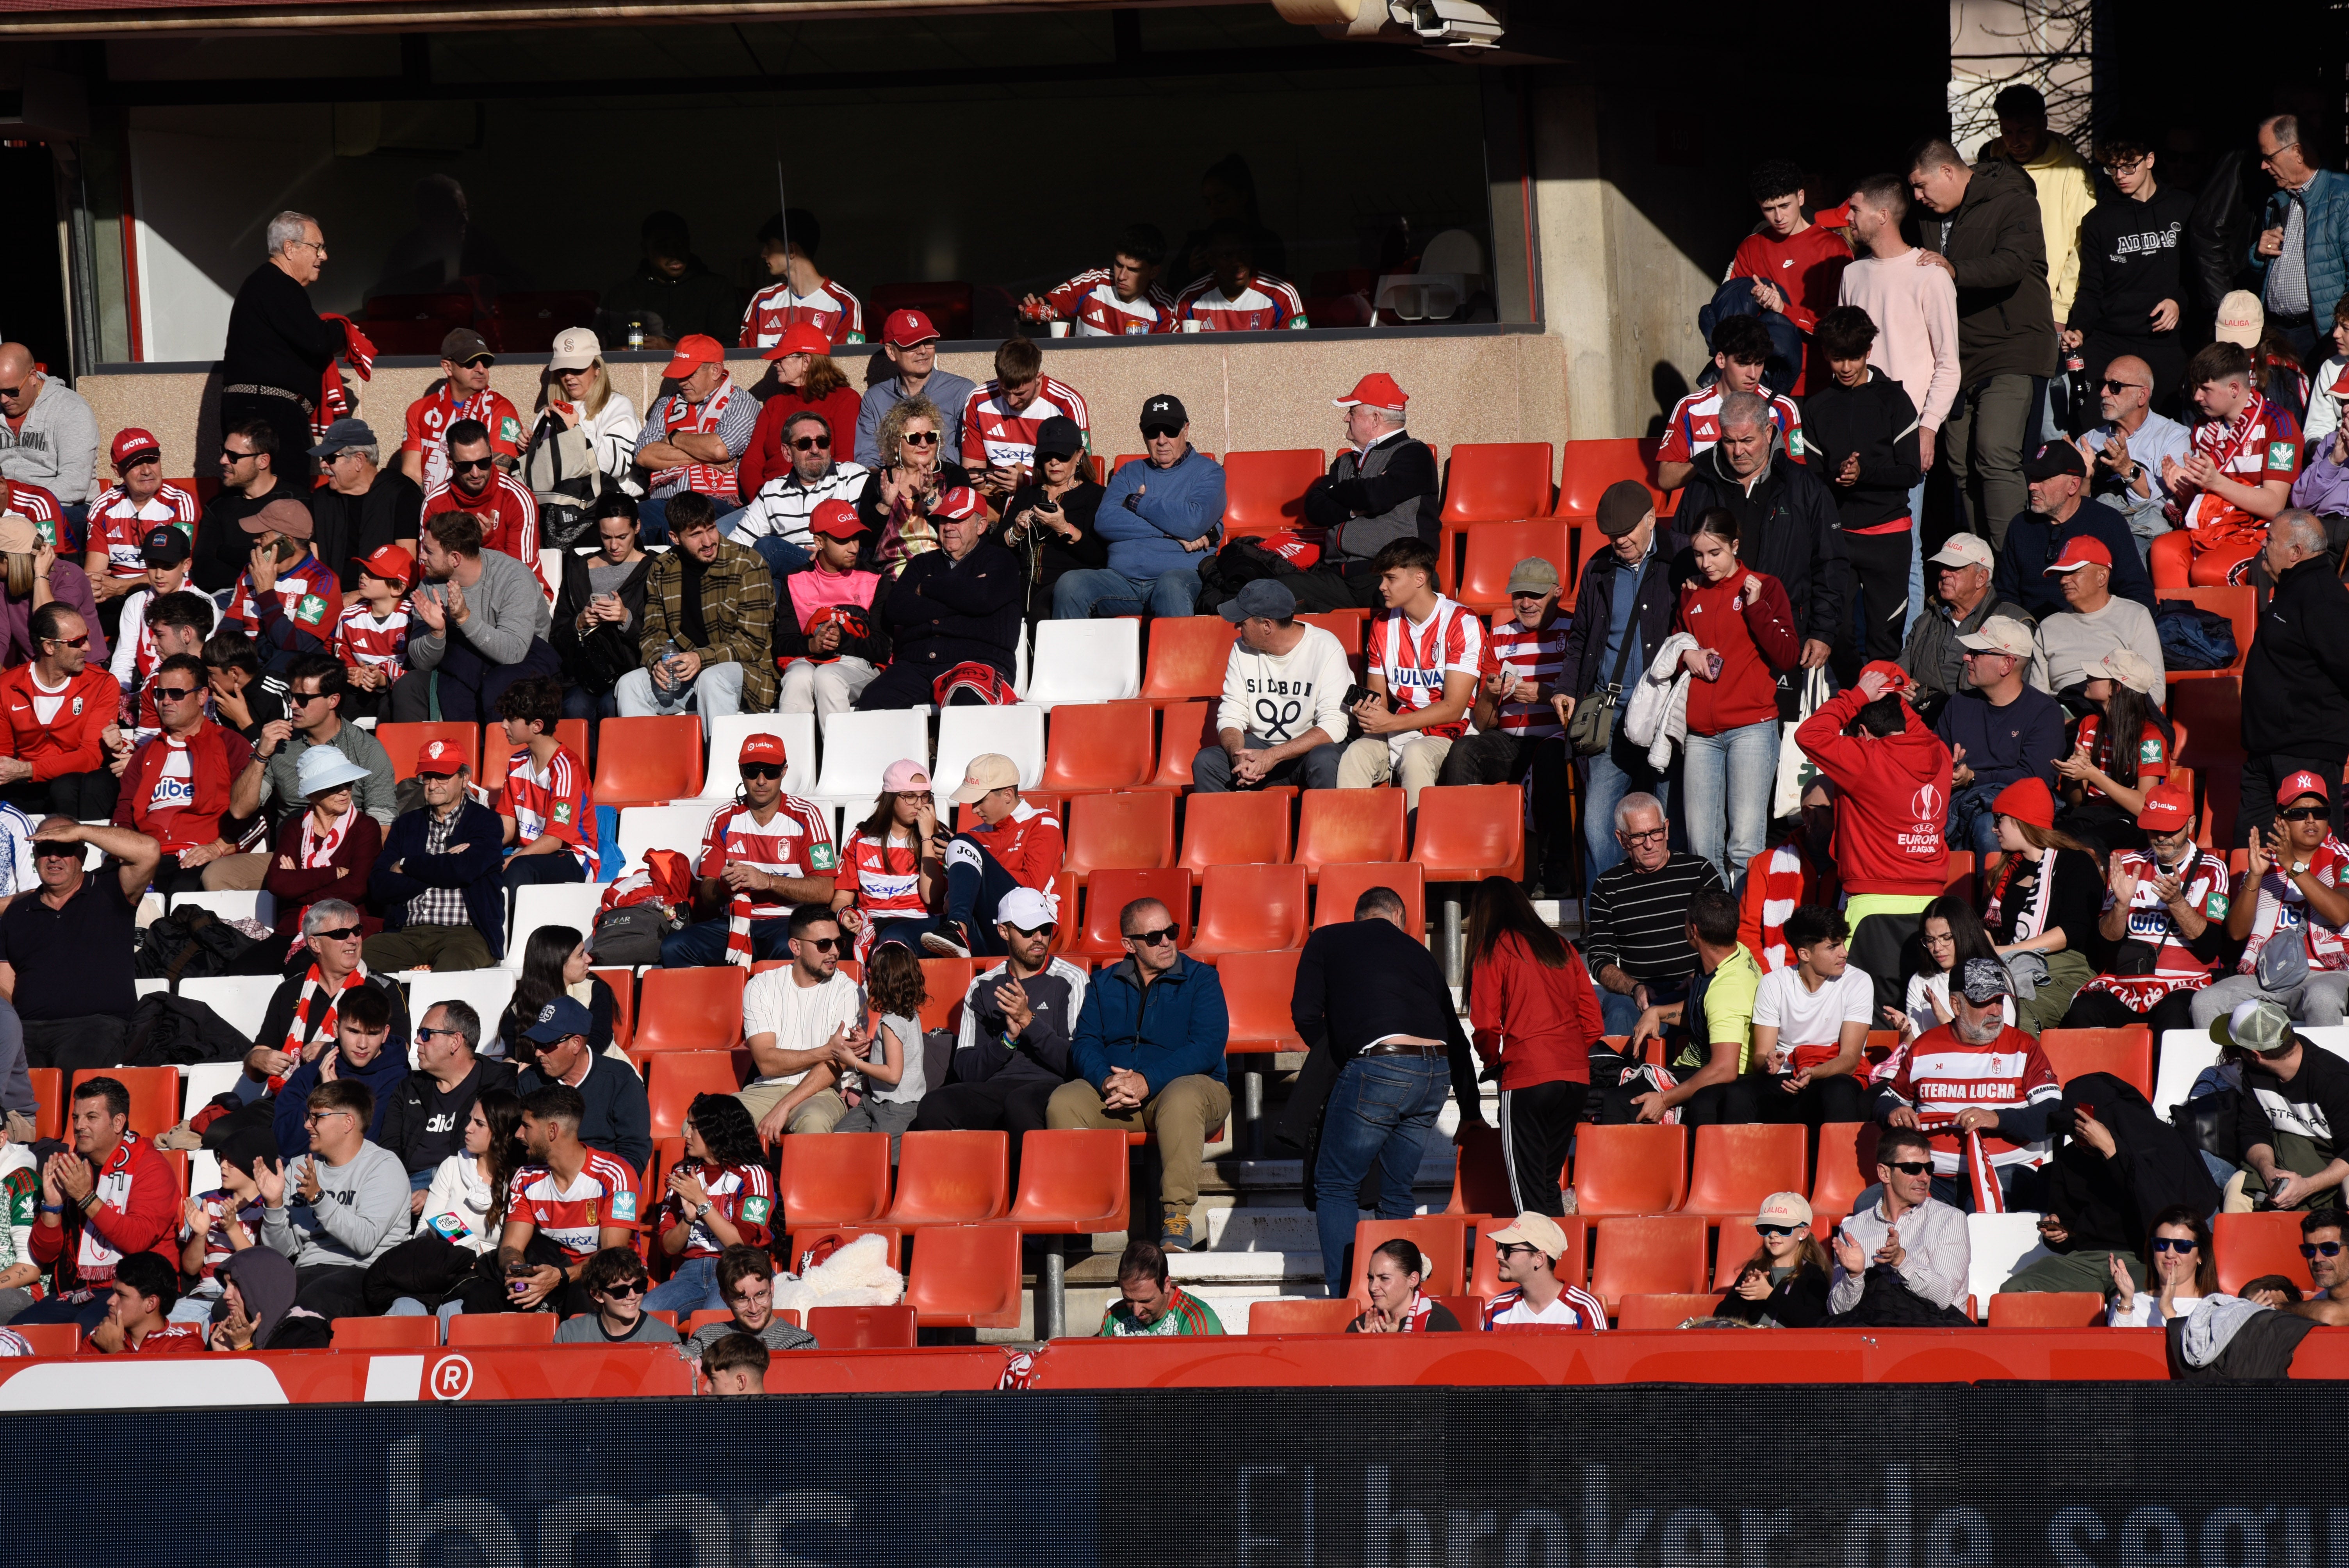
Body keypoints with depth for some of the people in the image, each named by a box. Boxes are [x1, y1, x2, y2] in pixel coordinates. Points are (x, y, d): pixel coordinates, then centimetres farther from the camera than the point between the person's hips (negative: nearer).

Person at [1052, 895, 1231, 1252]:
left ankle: (1177, 1214, -39)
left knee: (1181, 1098, -39)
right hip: (1113, 1091, 3)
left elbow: (1207, 1048, -11)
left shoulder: (1200, 979, 3)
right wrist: (1106, 1081, -20)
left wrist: (1147, 1081, -22)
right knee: (1063, 1102, -24)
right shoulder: (1104, 985, 14)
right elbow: (1084, 1044, 3)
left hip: (1187, 1083, -3)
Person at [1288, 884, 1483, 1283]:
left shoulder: (1327, 940, 15)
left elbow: (1305, 1015, 6)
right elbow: (1456, 1037, 28)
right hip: (1436, 1070, 5)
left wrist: (1335, 1058, 25)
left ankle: (1346, 1299, -4)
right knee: (1397, 1194, 17)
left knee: (1334, 1187, 7)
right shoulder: (1416, 951, 26)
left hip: (1377, 1069, -5)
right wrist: (1472, 1115, 34)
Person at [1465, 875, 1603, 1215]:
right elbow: (1593, 1023, 13)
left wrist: (1492, 1060, 12)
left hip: (1527, 1076, -5)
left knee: (1528, 1191, -1)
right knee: (1549, 1183, 15)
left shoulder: (1492, 951, 0)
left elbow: (1486, 1025, -6)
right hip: (1577, 1078, 5)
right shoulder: (1562, 948, 15)